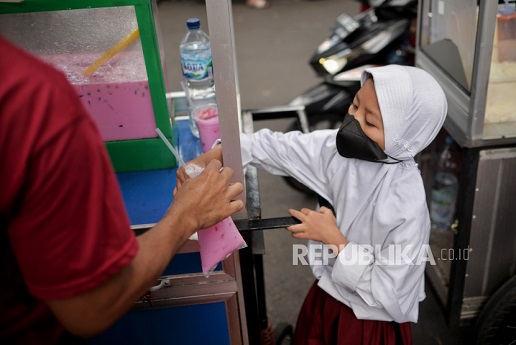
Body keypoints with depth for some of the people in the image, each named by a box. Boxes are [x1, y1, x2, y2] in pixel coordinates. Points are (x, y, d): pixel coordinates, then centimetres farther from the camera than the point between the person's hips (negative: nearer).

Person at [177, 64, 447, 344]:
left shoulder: (407, 207, -33)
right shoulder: (343, 147, -17)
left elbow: (387, 295, -26)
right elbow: (275, 147, -10)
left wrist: (333, 239, -25)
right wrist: (209, 158, -20)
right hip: (328, 295, 6)